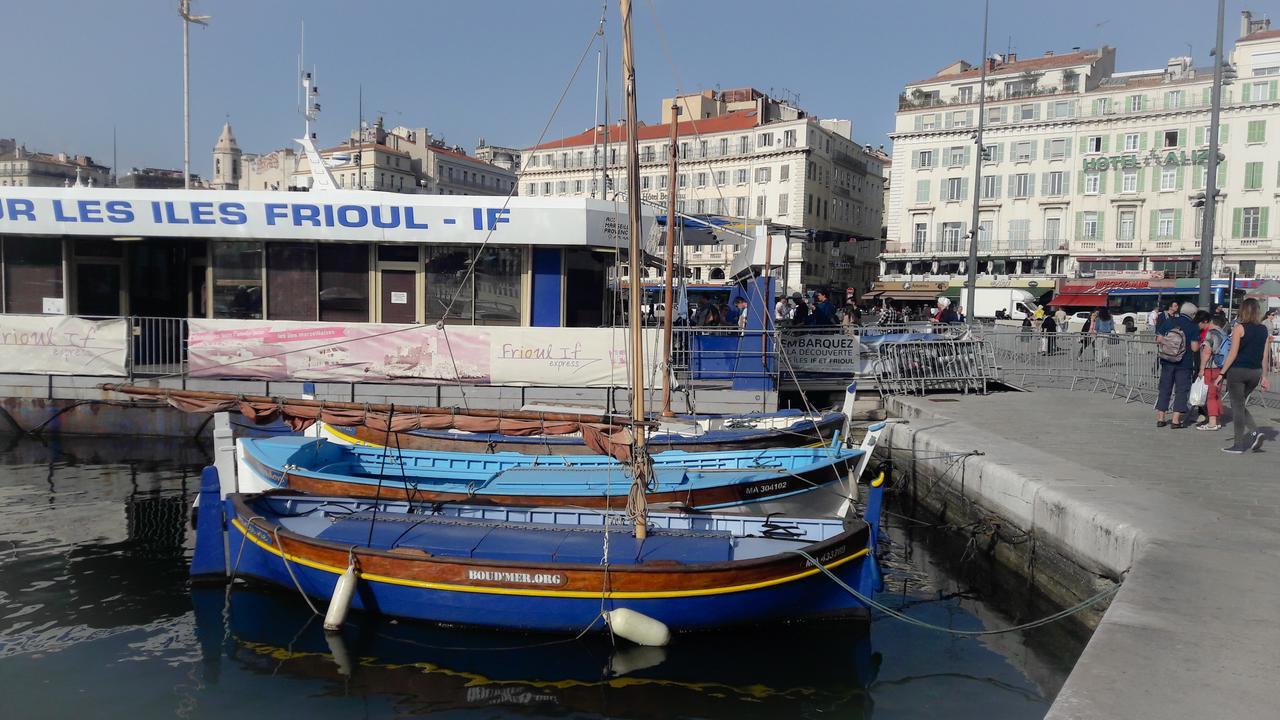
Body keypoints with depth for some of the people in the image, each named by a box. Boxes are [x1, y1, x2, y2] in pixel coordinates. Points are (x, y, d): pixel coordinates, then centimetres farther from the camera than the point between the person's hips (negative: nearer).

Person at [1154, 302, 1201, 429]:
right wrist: (1200, 344, 9)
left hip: (1167, 362, 3)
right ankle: (1176, 420, 2)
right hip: (1184, 364, -3)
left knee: (1164, 389, 11)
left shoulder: (1168, 322, 1)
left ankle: (1160, 419, 13)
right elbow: (1194, 348, -12)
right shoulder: (1193, 327, -8)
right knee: (1181, 391, 5)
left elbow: (1158, 340, 2)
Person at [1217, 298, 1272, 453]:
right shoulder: (1264, 330, 7)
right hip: (1255, 373, 6)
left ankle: (1239, 444, 4)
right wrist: (1263, 376, 15)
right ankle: (1254, 432, 2)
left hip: (1238, 371, -6)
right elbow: (1265, 355, 9)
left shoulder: (1239, 328, -9)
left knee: (1237, 407, 1)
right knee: (1240, 405, 20)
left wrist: (1222, 373, -9)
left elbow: (1233, 353, -12)